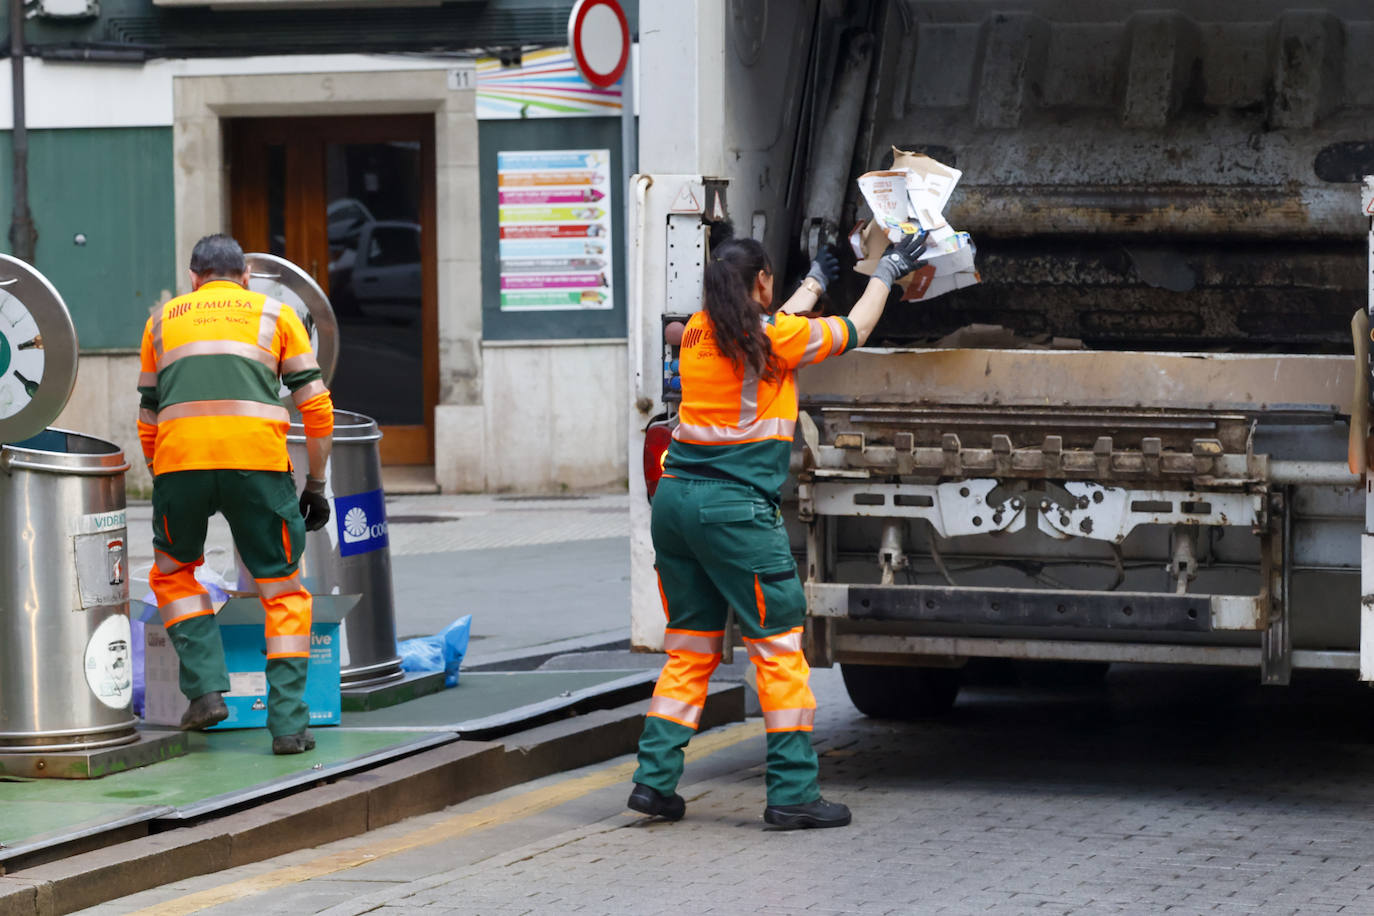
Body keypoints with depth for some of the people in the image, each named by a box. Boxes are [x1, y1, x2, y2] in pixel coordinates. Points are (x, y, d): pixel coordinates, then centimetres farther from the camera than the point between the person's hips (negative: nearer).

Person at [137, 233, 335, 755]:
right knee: (282, 589, 11)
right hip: (258, 458, -1)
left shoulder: (164, 320, 26)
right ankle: (288, 723, 4)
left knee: (173, 571, 24)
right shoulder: (274, 314, 22)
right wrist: (316, 486, 20)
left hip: (179, 457, 1)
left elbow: (148, 422, 26)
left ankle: (205, 687, 7)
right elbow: (317, 408, 14)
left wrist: (164, 487, 36)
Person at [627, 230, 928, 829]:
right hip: (735, 507, -7)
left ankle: (654, 779, 10)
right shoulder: (775, 337, -7)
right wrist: (887, 272, 27)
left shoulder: (698, 333, 11)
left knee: (689, 650, 14)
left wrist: (815, 283, 47)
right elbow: (852, 331, 10)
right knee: (778, 648, 0)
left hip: (675, 499, 7)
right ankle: (792, 792, 0)